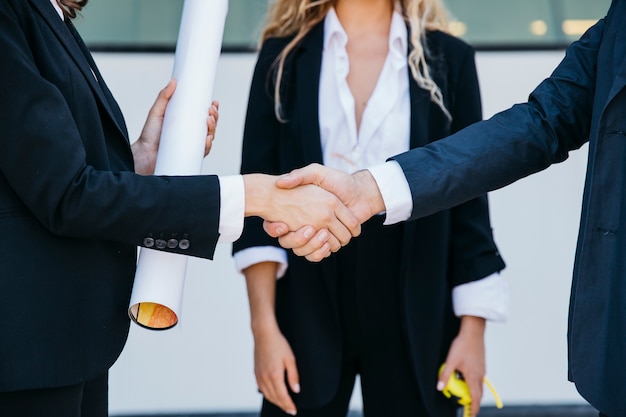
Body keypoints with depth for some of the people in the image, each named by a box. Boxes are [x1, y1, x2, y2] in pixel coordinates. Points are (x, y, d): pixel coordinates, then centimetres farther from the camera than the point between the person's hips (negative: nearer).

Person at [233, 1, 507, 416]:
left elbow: (469, 203, 3)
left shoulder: (447, 58, 2)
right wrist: (264, 327, -8)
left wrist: (473, 330, -1)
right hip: (308, 312, 0)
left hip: (414, 314, 0)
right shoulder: (284, 56, 2)